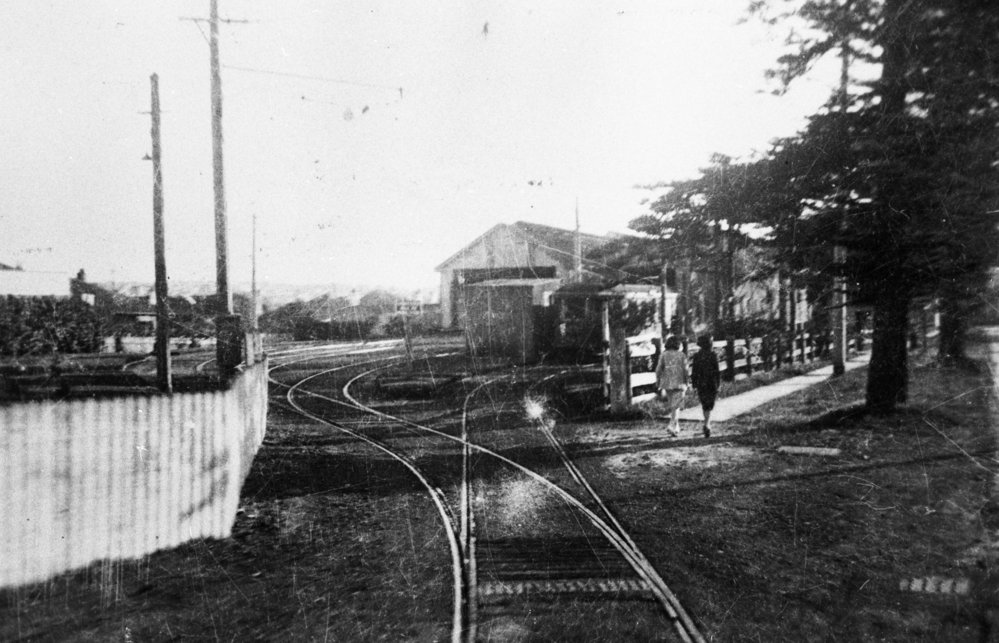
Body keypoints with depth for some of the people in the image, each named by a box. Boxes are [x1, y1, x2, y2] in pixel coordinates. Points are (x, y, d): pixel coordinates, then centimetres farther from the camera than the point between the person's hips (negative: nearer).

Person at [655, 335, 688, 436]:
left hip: (667, 384, 2)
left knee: (672, 406, 17)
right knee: (675, 406, -2)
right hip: (679, 384, -2)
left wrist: (658, 384, 3)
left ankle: (676, 428, 24)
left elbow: (658, 370, -4)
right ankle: (672, 426, -18)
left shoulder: (663, 355, 1)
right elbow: (685, 370, -4)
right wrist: (686, 384, 3)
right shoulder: (681, 355, 0)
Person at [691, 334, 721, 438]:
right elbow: (716, 372, -8)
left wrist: (694, 385, 8)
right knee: (709, 406, 0)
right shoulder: (713, 356, -8)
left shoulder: (696, 356, 0)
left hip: (700, 384, 3)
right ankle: (706, 425, -18)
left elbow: (693, 372, 2)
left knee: (704, 405, 17)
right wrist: (718, 385, -1)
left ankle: (707, 425, 25)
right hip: (711, 385, -3)